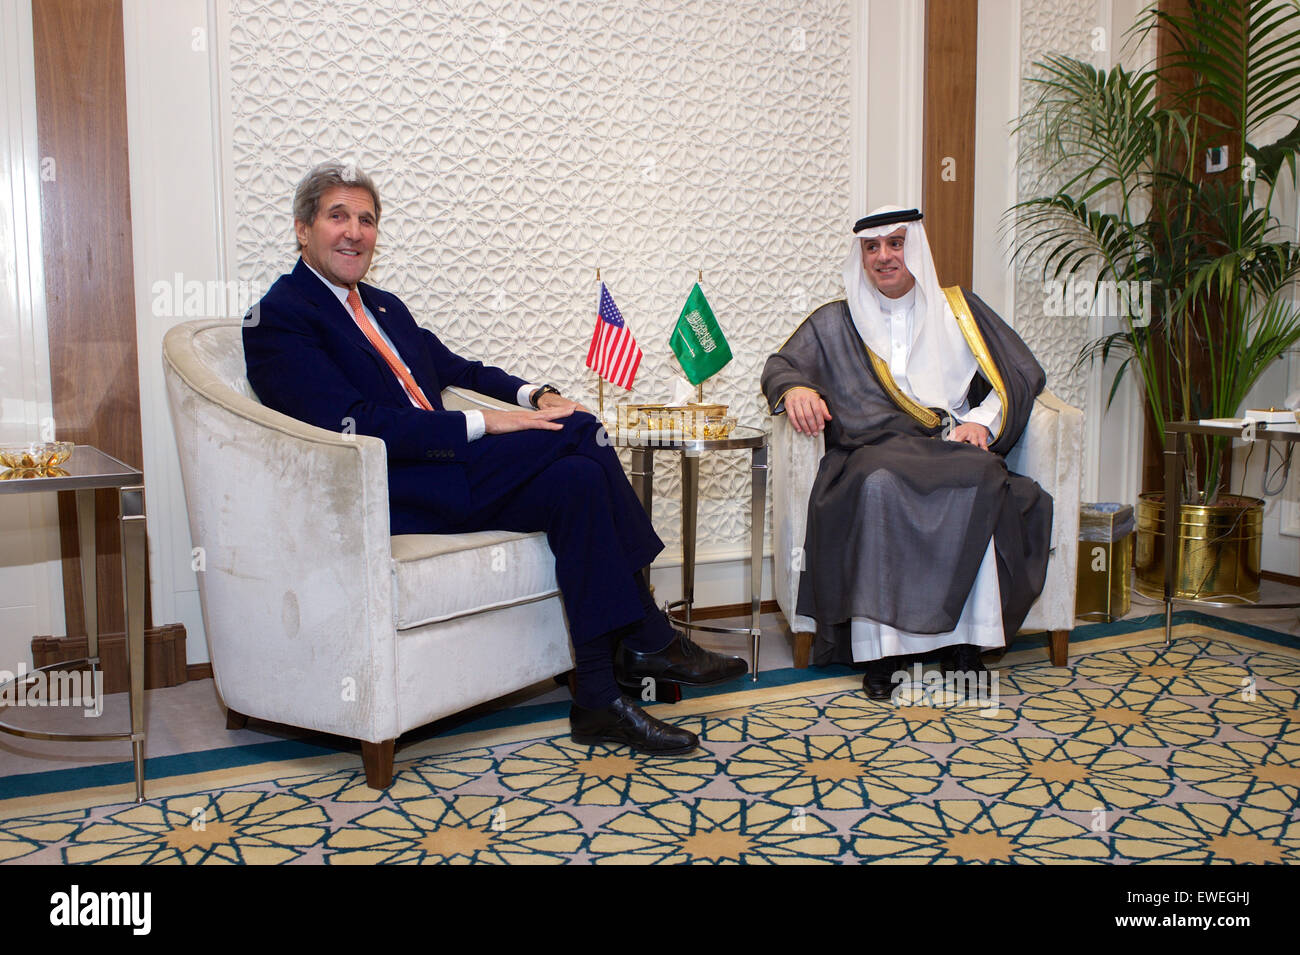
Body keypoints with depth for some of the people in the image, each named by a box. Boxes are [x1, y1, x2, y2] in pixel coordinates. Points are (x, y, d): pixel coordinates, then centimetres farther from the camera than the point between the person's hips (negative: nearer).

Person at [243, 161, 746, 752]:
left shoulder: (384, 306, 25)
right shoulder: (278, 318, -3)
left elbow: (454, 367, 26)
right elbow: (355, 425, -16)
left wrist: (533, 395, 5)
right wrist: (482, 425, -19)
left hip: (444, 465, 8)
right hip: (390, 493, -8)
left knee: (577, 479, -21)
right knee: (578, 430, -21)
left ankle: (600, 698, -20)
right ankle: (649, 642, -15)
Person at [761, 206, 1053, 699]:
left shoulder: (959, 310, 21)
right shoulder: (836, 323, 21)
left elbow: (1023, 373, 17)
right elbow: (781, 366, 11)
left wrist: (982, 420, -2)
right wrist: (795, 389, -14)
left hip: (951, 447, 1)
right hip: (873, 451, 0)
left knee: (979, 480, -35)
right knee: (879, 487, -37)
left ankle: (967, 641, -28)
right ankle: (880, 647, -33)